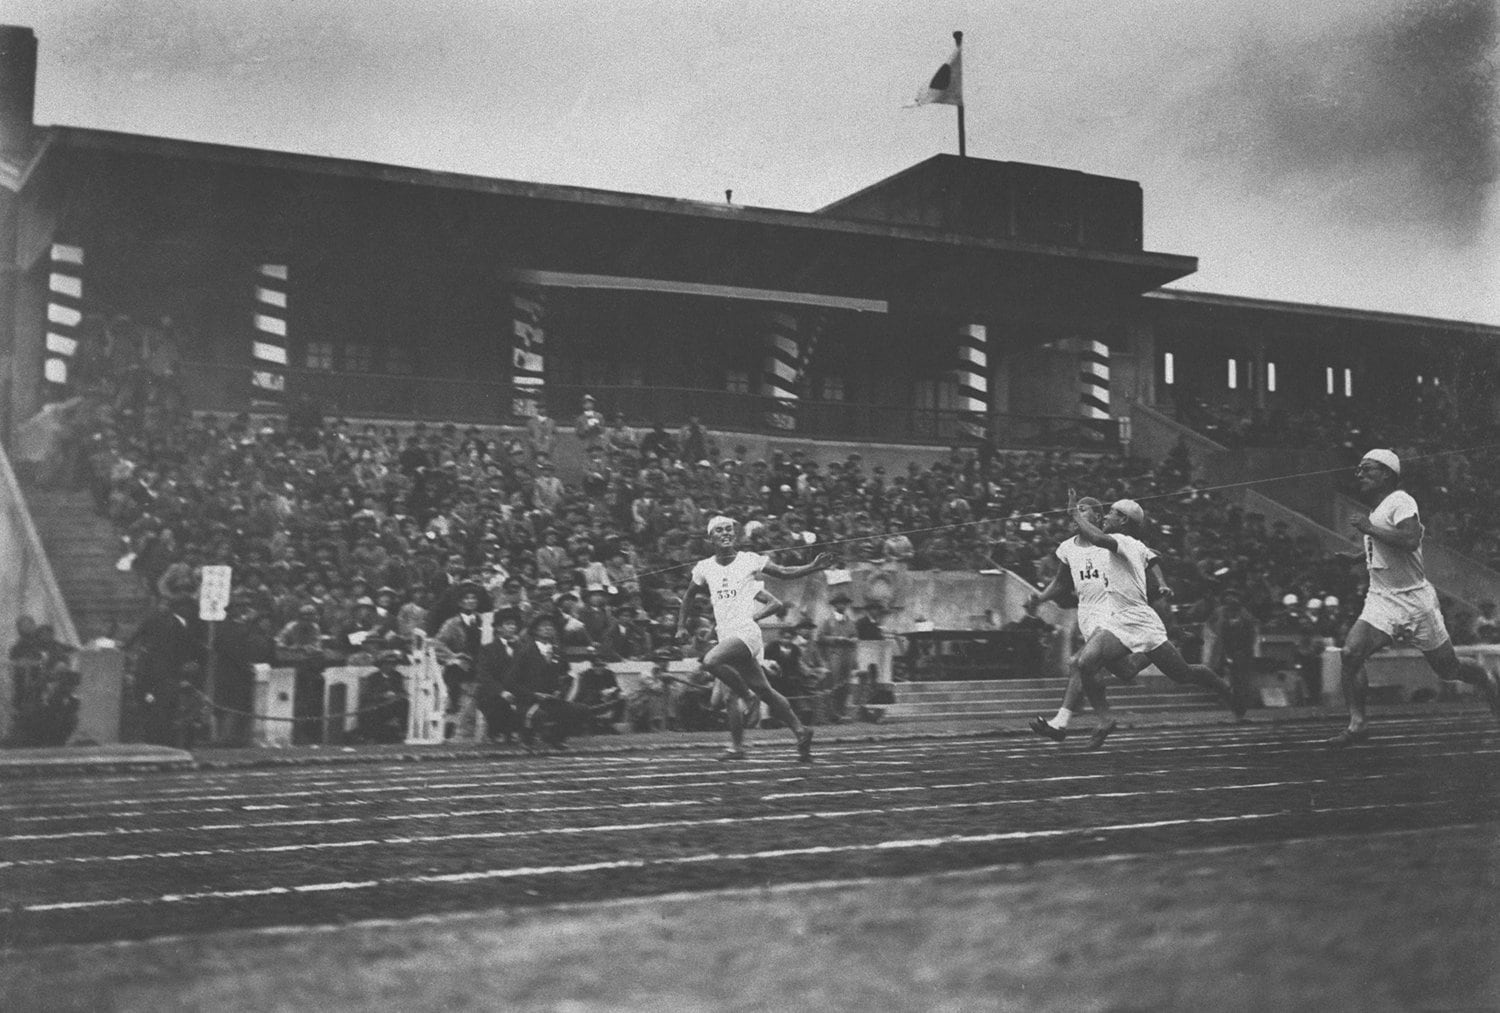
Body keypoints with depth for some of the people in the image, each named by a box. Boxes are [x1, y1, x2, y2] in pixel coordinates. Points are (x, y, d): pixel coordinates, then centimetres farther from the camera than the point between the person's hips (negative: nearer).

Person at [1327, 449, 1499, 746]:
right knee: (1350, 653, -18)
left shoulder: (1400, 501, -13)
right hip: (1380, 601, 7)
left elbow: (1410, 540, -29)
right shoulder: (1376, 511, 15)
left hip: (1414, 598, -7)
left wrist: (1369, 529, -24)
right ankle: (1358, 723, -12)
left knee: (1448, 669, 7)